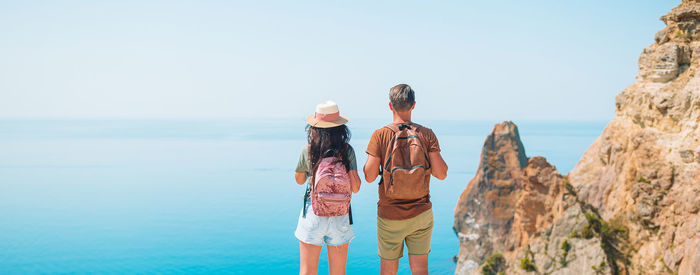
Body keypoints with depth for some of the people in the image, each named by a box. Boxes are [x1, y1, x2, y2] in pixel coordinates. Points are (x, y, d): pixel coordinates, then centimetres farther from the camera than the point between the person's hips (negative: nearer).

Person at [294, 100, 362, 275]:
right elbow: (355, 187, -9)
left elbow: (299, 180, 9)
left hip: (312, 216, -1)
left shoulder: (307, 151, -8)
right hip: (340, 218, 1)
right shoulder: (347, 151, -8)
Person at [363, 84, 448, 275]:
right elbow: (441, 174, -7)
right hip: (421, 213, 1)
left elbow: (369, 176, -11)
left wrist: (370, 156, 8)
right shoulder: (427, 134, -5)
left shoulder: (380, 135, -10)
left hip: (390, 215, -1)